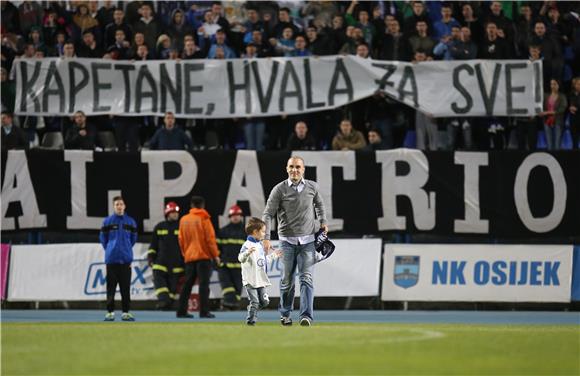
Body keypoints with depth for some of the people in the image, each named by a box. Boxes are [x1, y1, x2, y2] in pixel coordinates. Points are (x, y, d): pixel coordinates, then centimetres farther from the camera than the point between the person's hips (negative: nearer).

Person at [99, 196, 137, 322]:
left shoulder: (130, 222, 6)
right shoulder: (107, 221, 1)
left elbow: (133, 238, 16)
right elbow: (103, 238, 8)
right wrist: (109, 249, 11)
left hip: (125, 259, 1)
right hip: (111, 259, -1)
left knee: (125, 287, 2)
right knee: (111, 287, 0)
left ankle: (126, 312, 6)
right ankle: (110, 312, 4)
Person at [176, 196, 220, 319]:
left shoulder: (184, 220, 8)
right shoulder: (203, 219, -6)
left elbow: (181, 239, 12)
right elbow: (210, 238, -9)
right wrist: (215, 255, -2)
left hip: (189, 257, 5)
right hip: (204, 256, -5)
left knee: (187, 285, 10)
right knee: (204, 284, -6)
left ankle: (181, 311, 8)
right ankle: (204, 312, -11)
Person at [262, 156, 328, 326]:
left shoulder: (312, 187, 4)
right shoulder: (280, 189, -4)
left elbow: (319, 204, 25)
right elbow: (268, 214, -5)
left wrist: (323, 221, 12)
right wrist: (266, 237, -14)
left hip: (307, 240, 1)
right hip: (287, 240, -1)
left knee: (306, 279, -11)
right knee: (287, 280, 5)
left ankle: (306, 316, -19)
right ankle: (285, 314, 23)